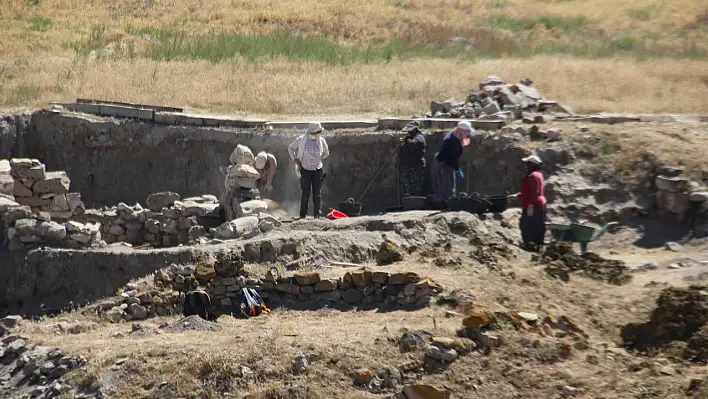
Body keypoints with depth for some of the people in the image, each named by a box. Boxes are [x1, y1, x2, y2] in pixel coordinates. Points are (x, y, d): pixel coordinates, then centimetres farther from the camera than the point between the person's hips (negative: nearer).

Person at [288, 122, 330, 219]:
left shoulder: (321, 140, 2)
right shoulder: (301, 140, -2)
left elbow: (326, 153, 20)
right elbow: (291, 148, 14)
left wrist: (318, 159, 12)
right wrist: (295, 159, 5)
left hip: (317, 170, 2)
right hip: (305, 170, -2)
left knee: (317, 193, 2)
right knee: (305, 192, -5)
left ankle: (317, 214, 10)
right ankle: (303, 214, 4)